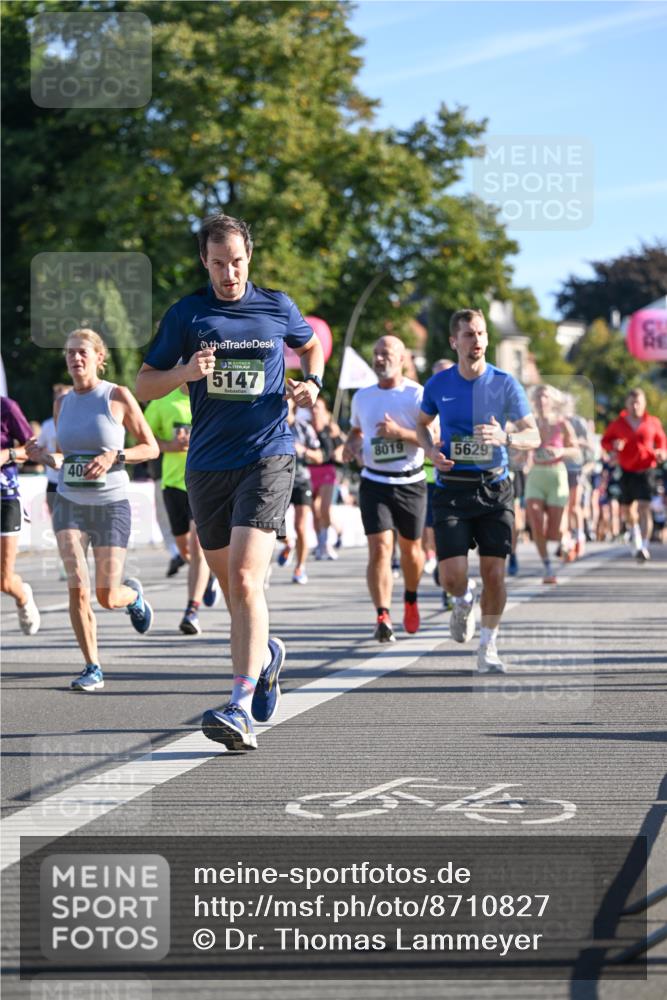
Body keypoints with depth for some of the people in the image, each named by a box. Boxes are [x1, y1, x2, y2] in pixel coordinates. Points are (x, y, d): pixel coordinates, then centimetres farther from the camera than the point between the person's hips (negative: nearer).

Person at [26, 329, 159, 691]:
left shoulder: (118, 397, -5)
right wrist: (43, 457, -5)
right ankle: (93, 668, -2)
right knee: (77, 587, -13)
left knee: (108, 598, -4)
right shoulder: (62, 403, 7)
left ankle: (133, 593, 34)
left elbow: (151, 447, -2)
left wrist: (115, 456, -18)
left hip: (111, 505, -3)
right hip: (69, 503, 3)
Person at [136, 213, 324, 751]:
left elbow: (311, 345, 25)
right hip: (207, 465, 3)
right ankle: (266, 655, 43)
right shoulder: (186, 314, 4)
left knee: (245, 579, -18)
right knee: (233, 587, 11)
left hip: (267, 457, -3)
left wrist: (311, 383, 4)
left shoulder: (278, 307, 5)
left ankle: (240, 710, -22)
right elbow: (144, 385, 6)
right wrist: (184, 372, -15)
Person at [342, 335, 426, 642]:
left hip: (410, 483, -2)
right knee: (379, 548, -14)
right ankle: (383, 618, -18)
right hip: (374, 482, 2)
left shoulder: (417, 395, -6)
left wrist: (400, 433, -24)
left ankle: (411, 600, 40)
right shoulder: (362, 396, 9)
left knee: (410, 549, 12)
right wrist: (351, 444, 3)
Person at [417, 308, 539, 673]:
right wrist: (431, 451, -1)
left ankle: (488, 647, 14)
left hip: (494, 489, 0)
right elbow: (422, 424, 20)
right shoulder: (438, 384, 2)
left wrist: (505, 437, -24)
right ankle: (464, 601, 27)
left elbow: (533, 435, -3)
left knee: (494, 574, -5)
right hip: (452, 489, 0)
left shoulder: (504, 383, -2)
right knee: (452, 577, -10)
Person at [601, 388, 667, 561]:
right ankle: (636, 540, 44)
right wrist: (613, 445, -12)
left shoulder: (653, 422, 0)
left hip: (646, 470, -3)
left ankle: (644, 547, -20)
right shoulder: (618, 424, 1)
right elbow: (605, 440, 10)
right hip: (626, 470, 3)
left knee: (644, 507, -17)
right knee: (627, 510, 14)